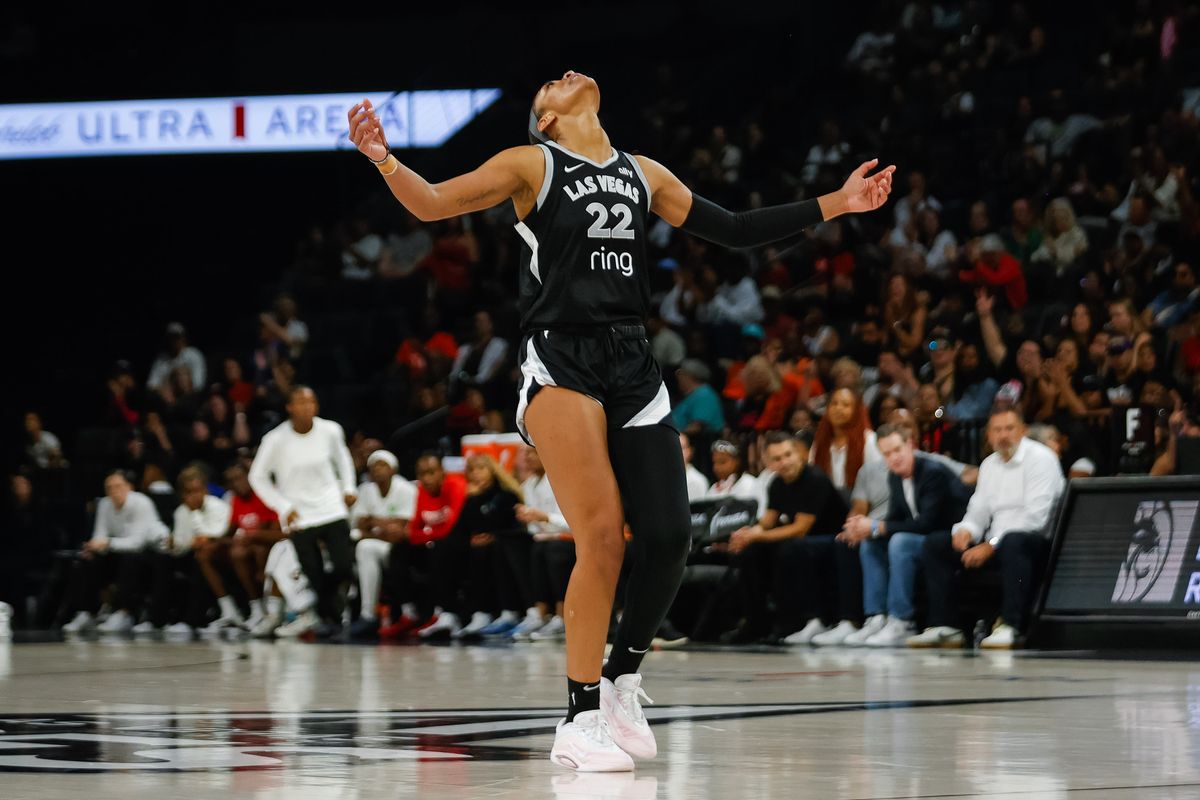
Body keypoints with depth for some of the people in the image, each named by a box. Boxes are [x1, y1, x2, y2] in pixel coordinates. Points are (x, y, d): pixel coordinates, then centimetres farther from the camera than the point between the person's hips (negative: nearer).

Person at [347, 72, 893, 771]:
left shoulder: (643, 174, 17)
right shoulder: (532, 164, 3)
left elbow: (732, 232, 21)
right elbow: (432, 204, -5)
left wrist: (833, 205, 17)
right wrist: (384, 160, -24)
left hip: (633, 364, 5)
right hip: (561, 362, -5)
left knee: (668, 536, -5)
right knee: (603, 535, -16)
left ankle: (622, 680, 19)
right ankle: (581, 721, -7)